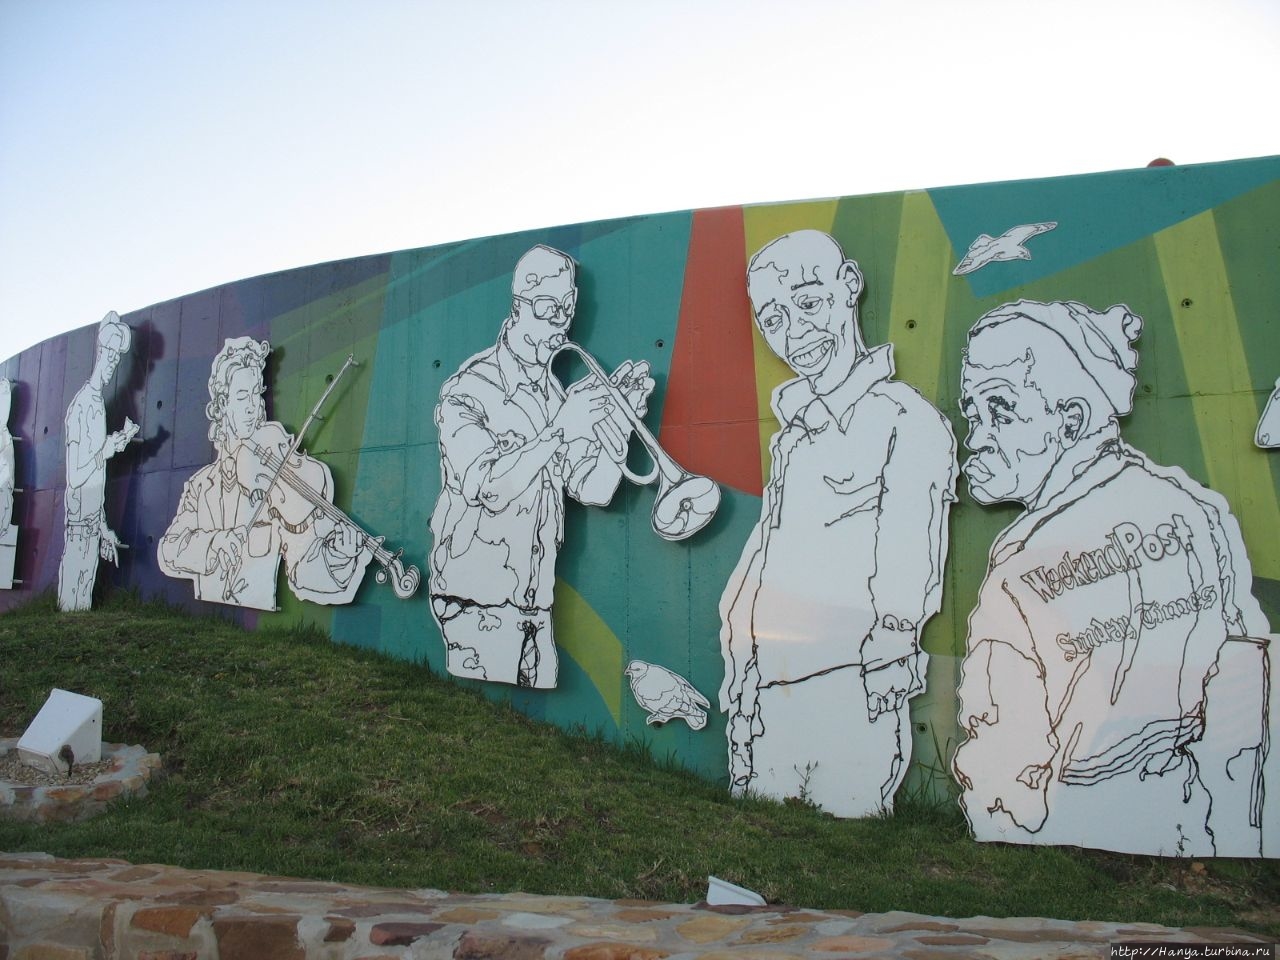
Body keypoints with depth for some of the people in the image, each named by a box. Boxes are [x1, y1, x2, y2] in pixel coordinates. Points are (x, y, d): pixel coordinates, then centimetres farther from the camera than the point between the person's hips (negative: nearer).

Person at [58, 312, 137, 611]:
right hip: (77, 523, -9)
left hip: (92, 522, 9)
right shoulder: (80, 406, -16)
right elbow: (74, 477, -20)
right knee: (72, 602, -1)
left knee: (85, 596, 14)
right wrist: (106, 450, -15)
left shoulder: (99, 403, 12)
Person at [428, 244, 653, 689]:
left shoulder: (557, 395, 10)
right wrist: (560, 430, -21)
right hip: (478, 603, -5)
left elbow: (592, 490, 4)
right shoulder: (468, 388, -7)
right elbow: (485, 487, -20)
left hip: (535, 601, 6)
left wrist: (619, 416, -7)